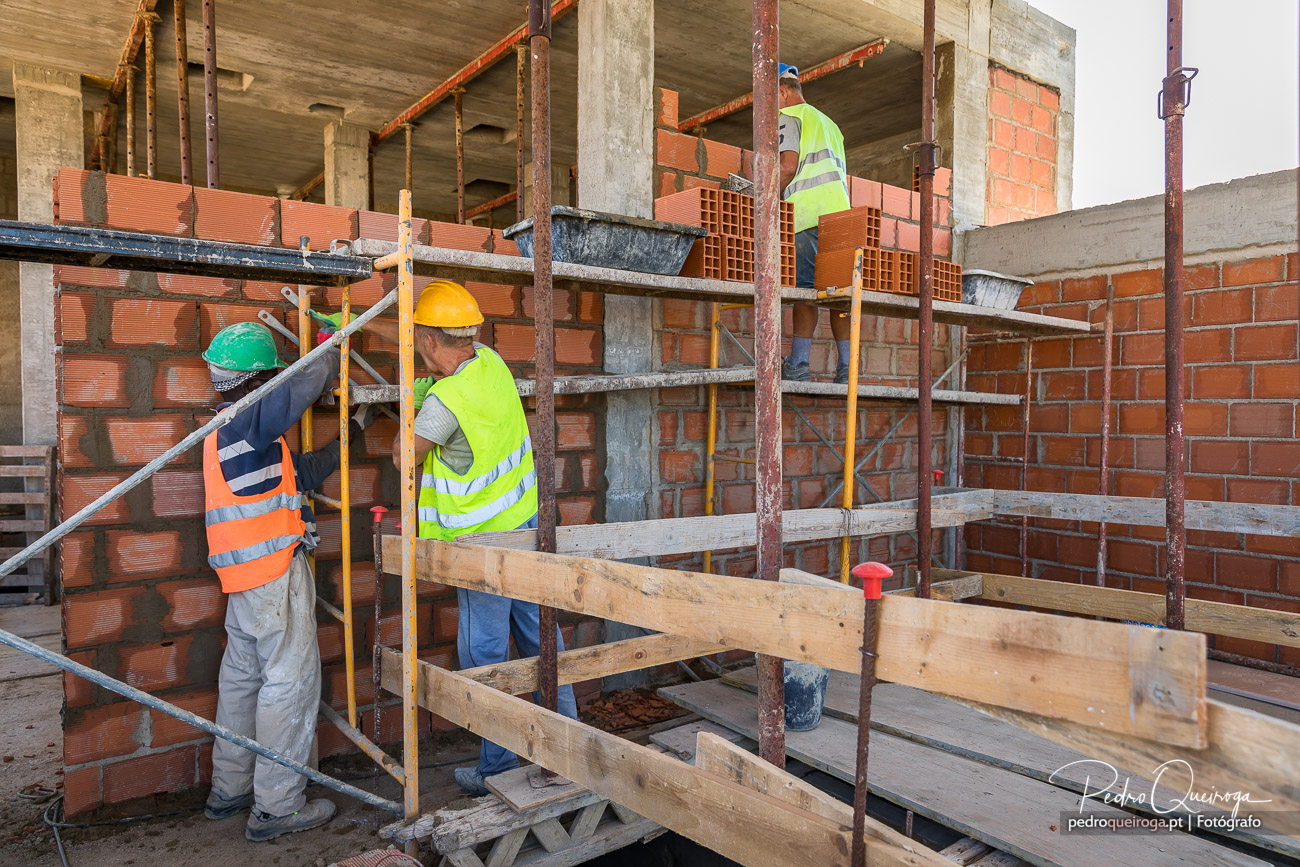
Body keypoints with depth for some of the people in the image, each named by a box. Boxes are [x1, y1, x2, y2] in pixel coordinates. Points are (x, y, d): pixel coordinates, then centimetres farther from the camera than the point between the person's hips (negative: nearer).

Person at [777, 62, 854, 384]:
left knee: (804, 289, -12)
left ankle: (797, 366, -15)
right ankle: (845, 369, -1)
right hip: (839, 213, 8)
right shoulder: (828, 123, 32)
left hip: (809, 215, -8)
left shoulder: (787, 117, 6)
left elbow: (788, 166, -9)